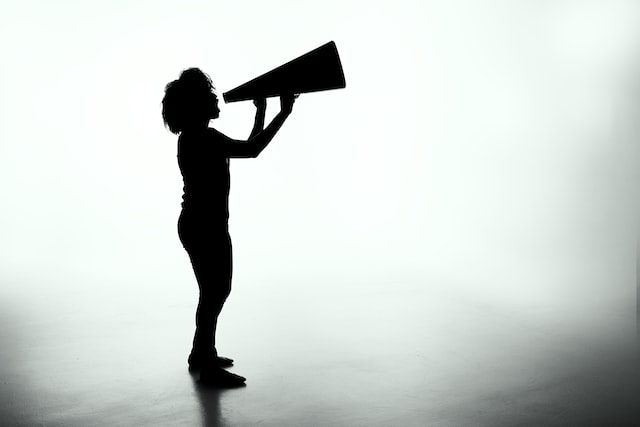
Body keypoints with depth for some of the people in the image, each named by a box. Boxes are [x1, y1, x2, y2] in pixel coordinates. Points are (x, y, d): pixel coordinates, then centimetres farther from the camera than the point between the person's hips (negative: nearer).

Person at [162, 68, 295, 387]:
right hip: (203, 227, -11)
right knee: (214, 292, -1)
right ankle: (209, 367, 11)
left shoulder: (203, 137, 14)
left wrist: (261, 111, 22)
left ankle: (201, 354, 34)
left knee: (217, 290, 20)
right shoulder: (198, 138, -18)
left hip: (208, 225, 11)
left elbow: (248, 147, 21)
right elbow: (251, 150, -25)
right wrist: (283, 113, -19)